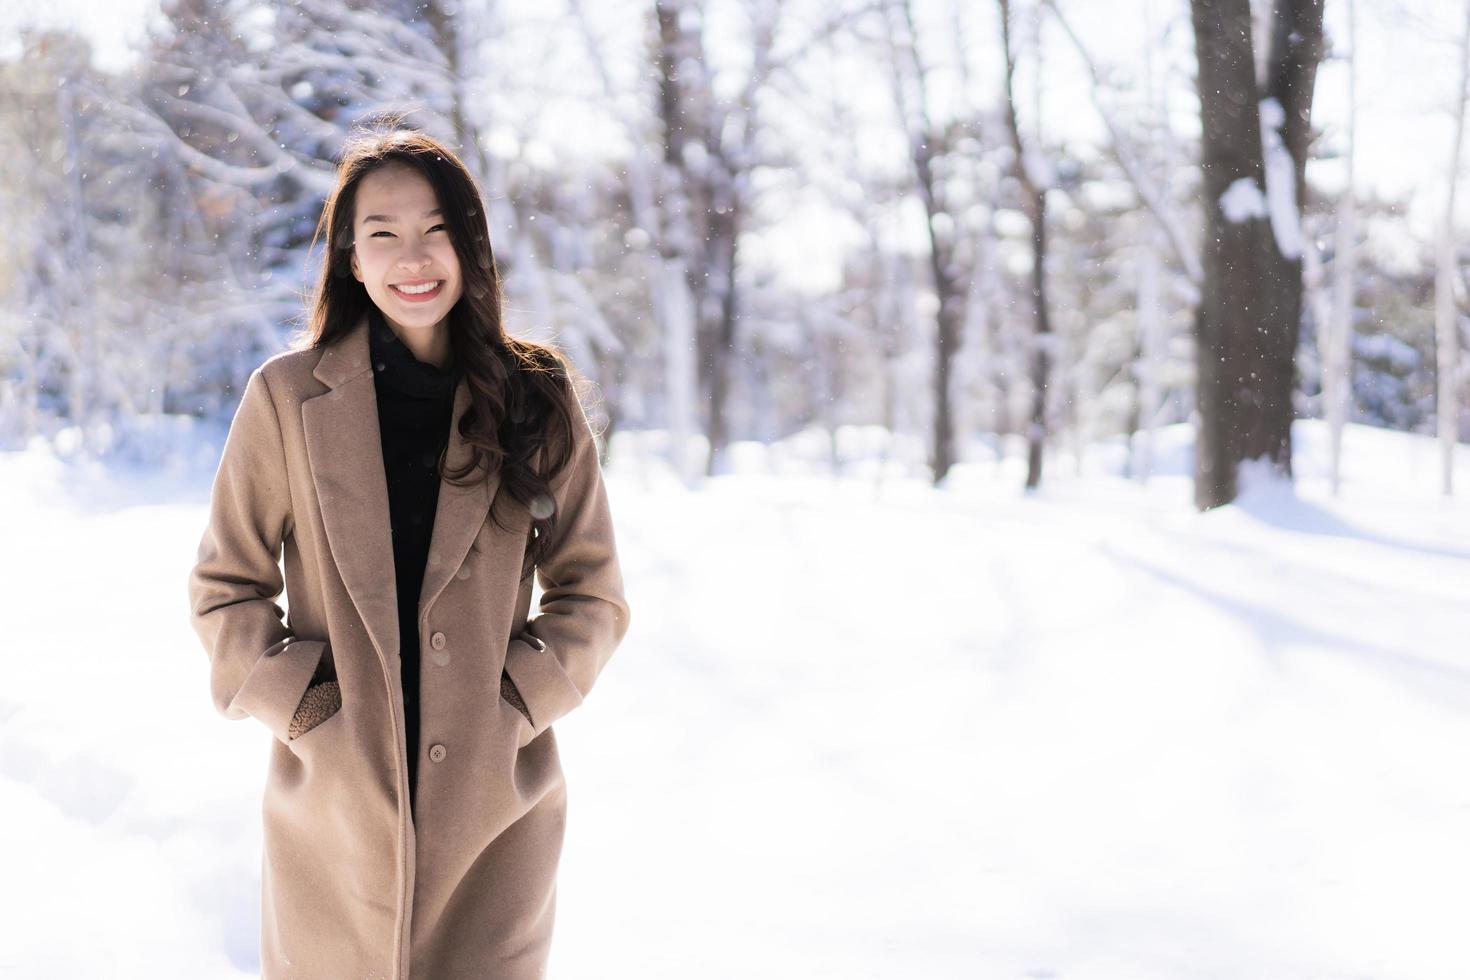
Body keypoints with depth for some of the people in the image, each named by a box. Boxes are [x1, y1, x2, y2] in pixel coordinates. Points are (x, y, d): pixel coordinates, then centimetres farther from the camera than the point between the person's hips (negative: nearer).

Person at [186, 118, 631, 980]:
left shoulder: (538, 401, 1)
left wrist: (516, 703, -6)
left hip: (495, 810, 1)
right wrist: (301, 707, -7)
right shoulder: (287, 397, -1)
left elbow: (592, 595, 6)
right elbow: (227, 587, 5)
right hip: (333, 805, 0)